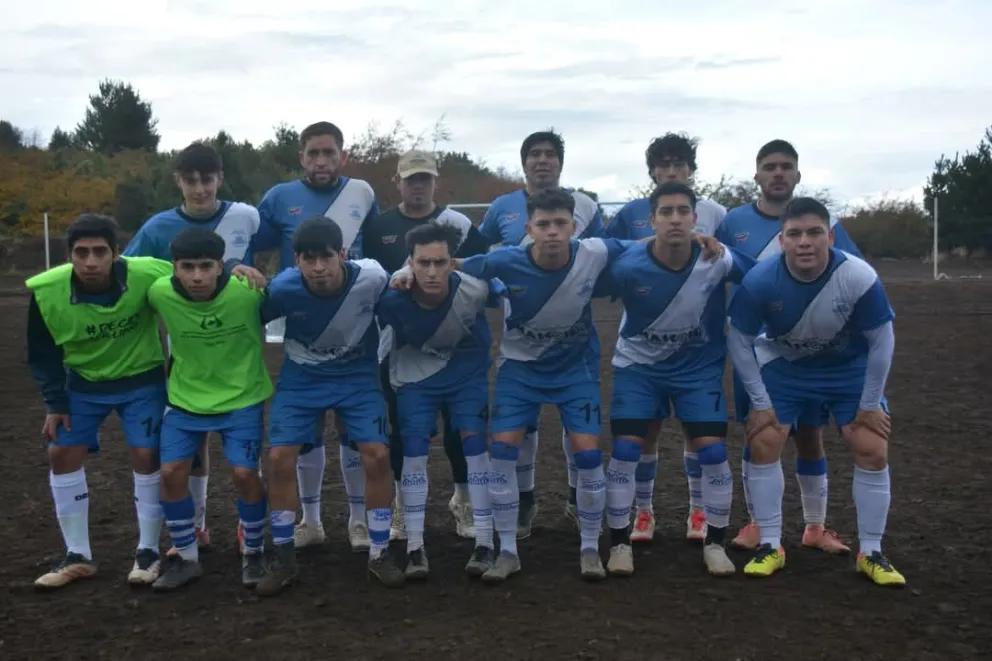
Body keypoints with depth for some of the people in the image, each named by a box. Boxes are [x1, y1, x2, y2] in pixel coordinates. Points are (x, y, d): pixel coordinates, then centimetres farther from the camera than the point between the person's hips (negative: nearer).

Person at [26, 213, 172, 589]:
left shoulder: (149, 275, -33)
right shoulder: (45, 291, -24)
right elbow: (42, 354, -7)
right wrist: (55, 403, -8)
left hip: (142, 379, -2)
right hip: (83, 383, 3)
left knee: (146, 456, -8)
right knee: (62, 454, -1)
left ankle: (148, 551, 10)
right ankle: (78, 557, 12)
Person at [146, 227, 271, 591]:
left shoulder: (247, 291, -26)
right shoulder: (160, 293, -20)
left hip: (242, 398, -2)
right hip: (185, 399, 3)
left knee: (244, 473, -8)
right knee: (171, 473, -3)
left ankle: (253, 554, 17)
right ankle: (186, 558, 17)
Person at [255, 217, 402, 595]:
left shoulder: (373, 279, -26)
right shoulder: (282, 289, -25)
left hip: (358, 376, 0)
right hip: (301, 378, 0)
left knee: (377, 455, -13)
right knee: (280, 458, -10)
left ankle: (379, 554, 7)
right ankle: (284, 560, 8)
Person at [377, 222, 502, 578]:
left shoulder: (474, 289, -31)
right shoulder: (392, 299, -30)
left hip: (468, 372, 0)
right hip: (417, 377, 1)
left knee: (475, 442, -9)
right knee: (413, 449, -6)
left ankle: (485, 543, 1)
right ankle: (415, 547, 4)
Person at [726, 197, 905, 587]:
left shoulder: (858, 277, -31)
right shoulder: (760, 282, -29)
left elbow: (882, 341, -16)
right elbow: (739, 342, -15)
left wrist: (870, 404, -9)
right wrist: (760, 402, -11)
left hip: (850, 367, 0)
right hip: (784, 364, 0)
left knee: (873, 450, -8)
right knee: (763, 443, -11)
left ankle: (871, 553, 9)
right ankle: (771, 547, 5)